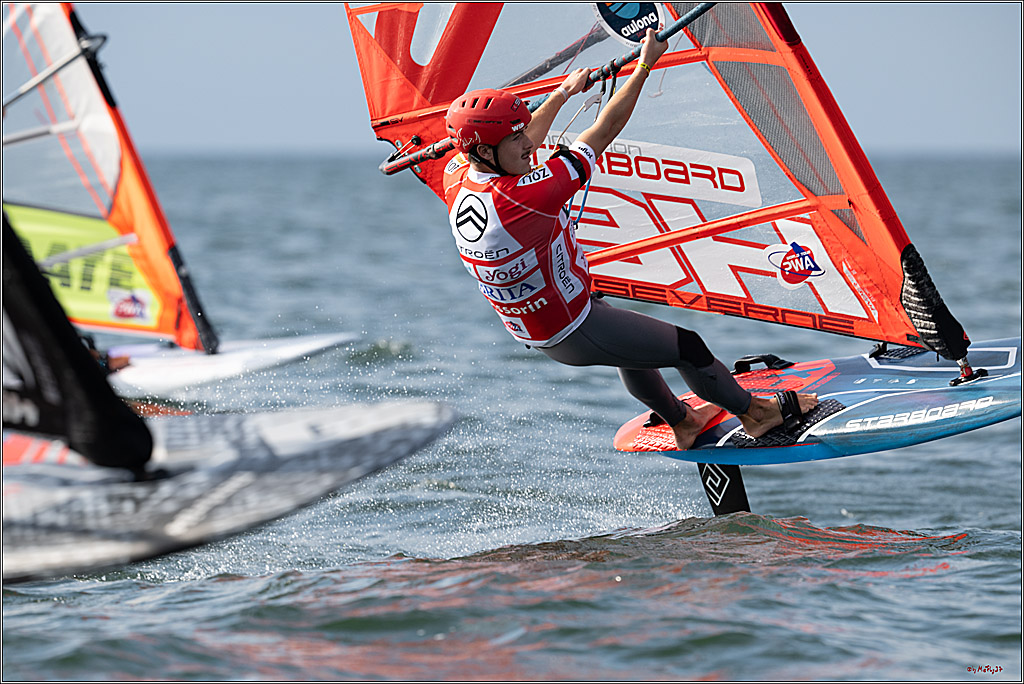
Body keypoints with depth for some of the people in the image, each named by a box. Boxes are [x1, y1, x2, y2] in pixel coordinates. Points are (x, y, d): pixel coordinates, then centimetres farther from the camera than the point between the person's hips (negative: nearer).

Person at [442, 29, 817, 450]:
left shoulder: (456, 179, -14)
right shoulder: (524, 198, -38)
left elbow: (519, 146, 10)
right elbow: (603, 133, -28)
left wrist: (563, 92, 19)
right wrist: (645, 64, -18)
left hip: (528, 327, 9)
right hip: (573, 335, -9)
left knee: (631, 341, 33)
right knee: (686, 347, 5)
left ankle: (680, 422, 51)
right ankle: (756, 414, 28)